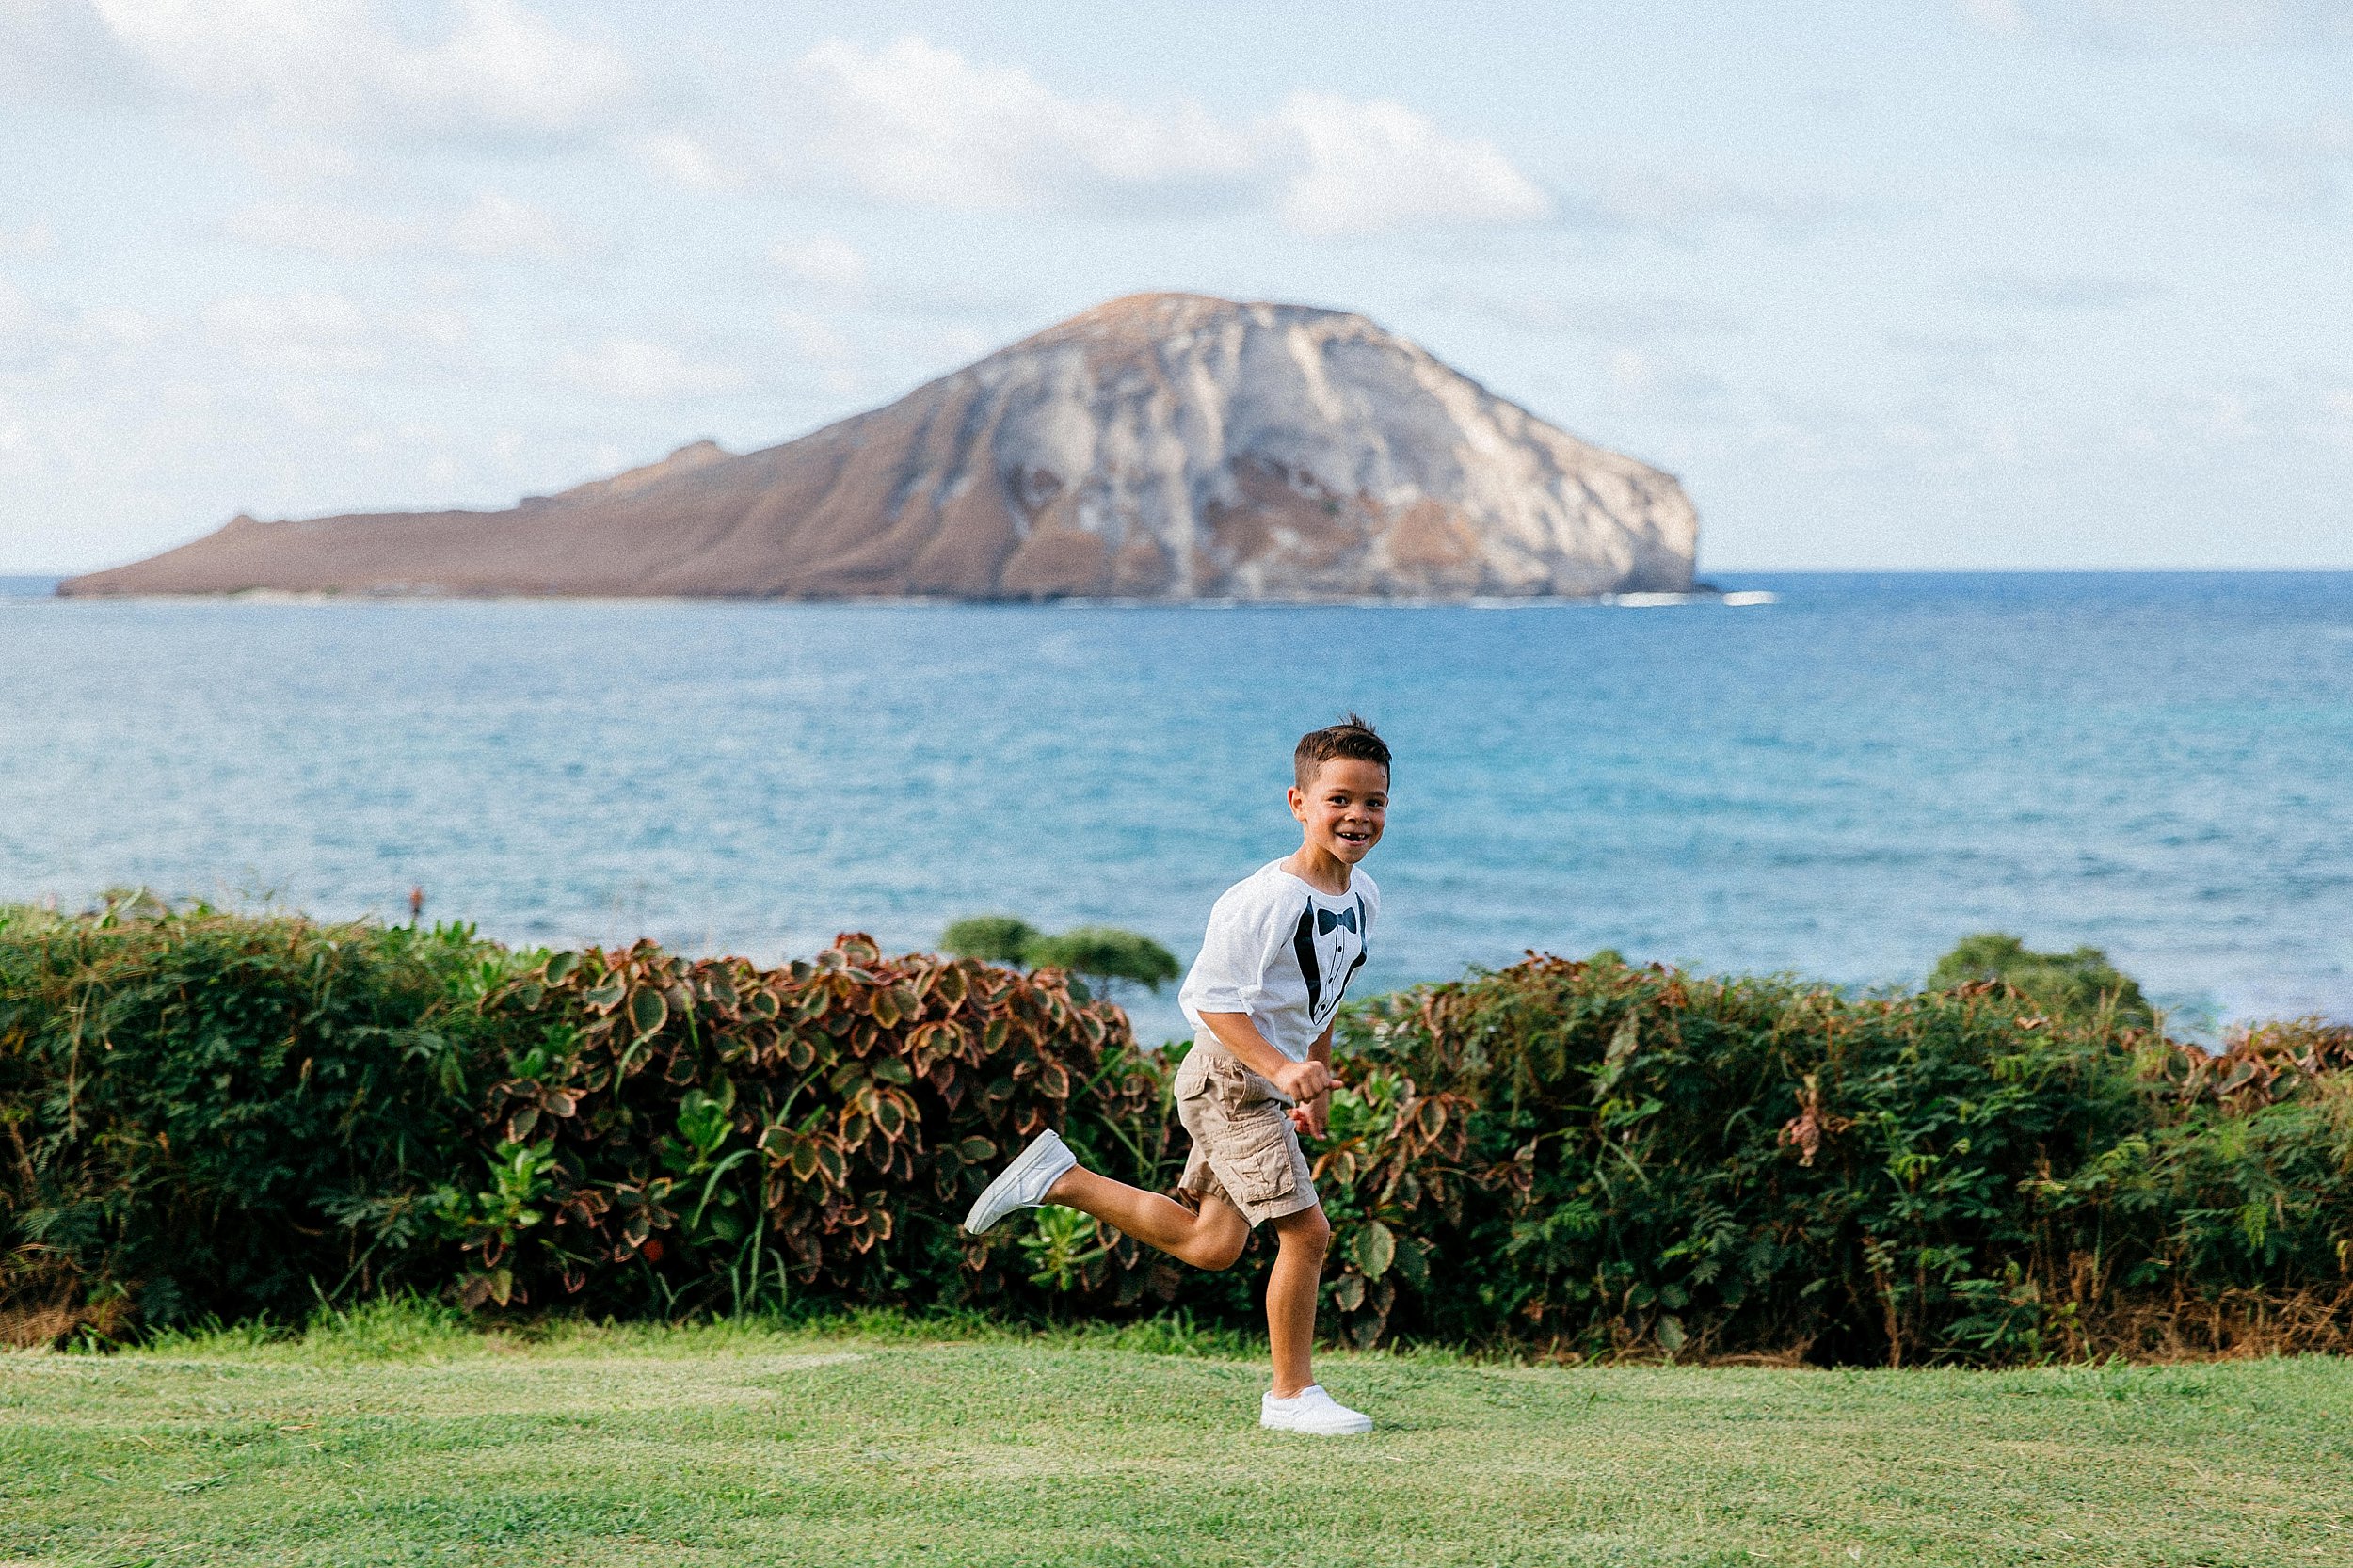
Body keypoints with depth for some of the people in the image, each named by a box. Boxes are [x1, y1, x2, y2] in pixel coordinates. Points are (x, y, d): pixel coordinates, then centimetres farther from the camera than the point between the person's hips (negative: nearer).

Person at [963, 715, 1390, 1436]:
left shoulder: (1363, 898, 4)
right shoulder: (1263, 899, -23)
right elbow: (1211, 997, -21)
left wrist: (1319, 1078, 22)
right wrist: (1281, 1067, -32)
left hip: (1270, 1081, 9)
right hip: (1231, 1079, -9)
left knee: (1209, 1245, 13)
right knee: (1306, 1231, -12)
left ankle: (1060, 1179, 21)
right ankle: (1292, 1393, 2)